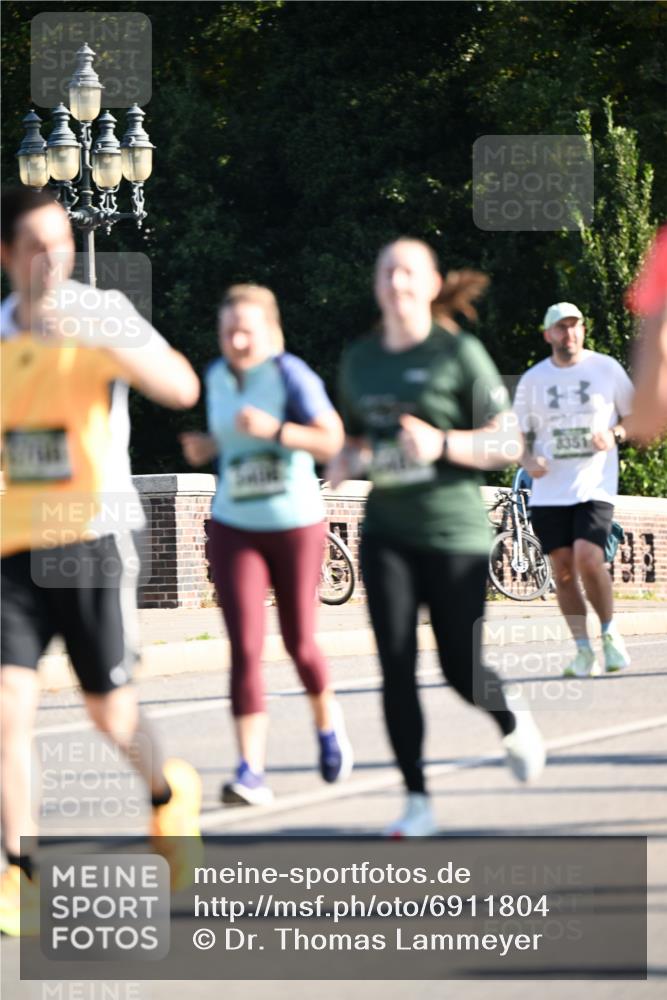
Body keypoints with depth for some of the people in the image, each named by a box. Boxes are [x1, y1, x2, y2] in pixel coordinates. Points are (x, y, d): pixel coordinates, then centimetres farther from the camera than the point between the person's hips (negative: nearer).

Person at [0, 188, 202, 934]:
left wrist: (102, 341, -32)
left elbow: (182, 388, -20)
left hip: (93, 538, -3)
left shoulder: (103, 313, -5)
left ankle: (168, 793, 38)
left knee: (108, 707, 6)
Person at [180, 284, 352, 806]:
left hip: (296, 526, -3)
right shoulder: (217, 376, 4)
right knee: (245, 649, -9)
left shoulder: (291, 375, -13)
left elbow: (333, 440, -20)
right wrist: (208, 446, 2)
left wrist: (276, 430, -31)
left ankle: (329, 726, 40)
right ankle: (251, 771, -11)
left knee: (299, 643, 10)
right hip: (234, 529, 3)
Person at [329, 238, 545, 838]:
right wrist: (345, 463, 4)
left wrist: (442, 445, -21)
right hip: (387, 534, 4)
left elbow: (509, 445, -6)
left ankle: (512, 726, 34)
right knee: (396, 665, -8)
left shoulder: (458, 354, -5)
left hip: (454, 534, -4)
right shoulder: (360, 360, 10)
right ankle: (417, 801, -2)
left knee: (461, 669, -1)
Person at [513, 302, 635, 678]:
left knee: (588, 559, -19)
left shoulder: (607, 369, 3)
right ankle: (583, 650, 10)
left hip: (595, 487, -2)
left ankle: (610, 631, 2)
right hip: (549, 492, 3)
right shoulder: (532, 380, 7)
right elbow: (520, 435, 14)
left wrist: (615, 435, -10)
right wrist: (529, 461, -7)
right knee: (563, 570, -1)